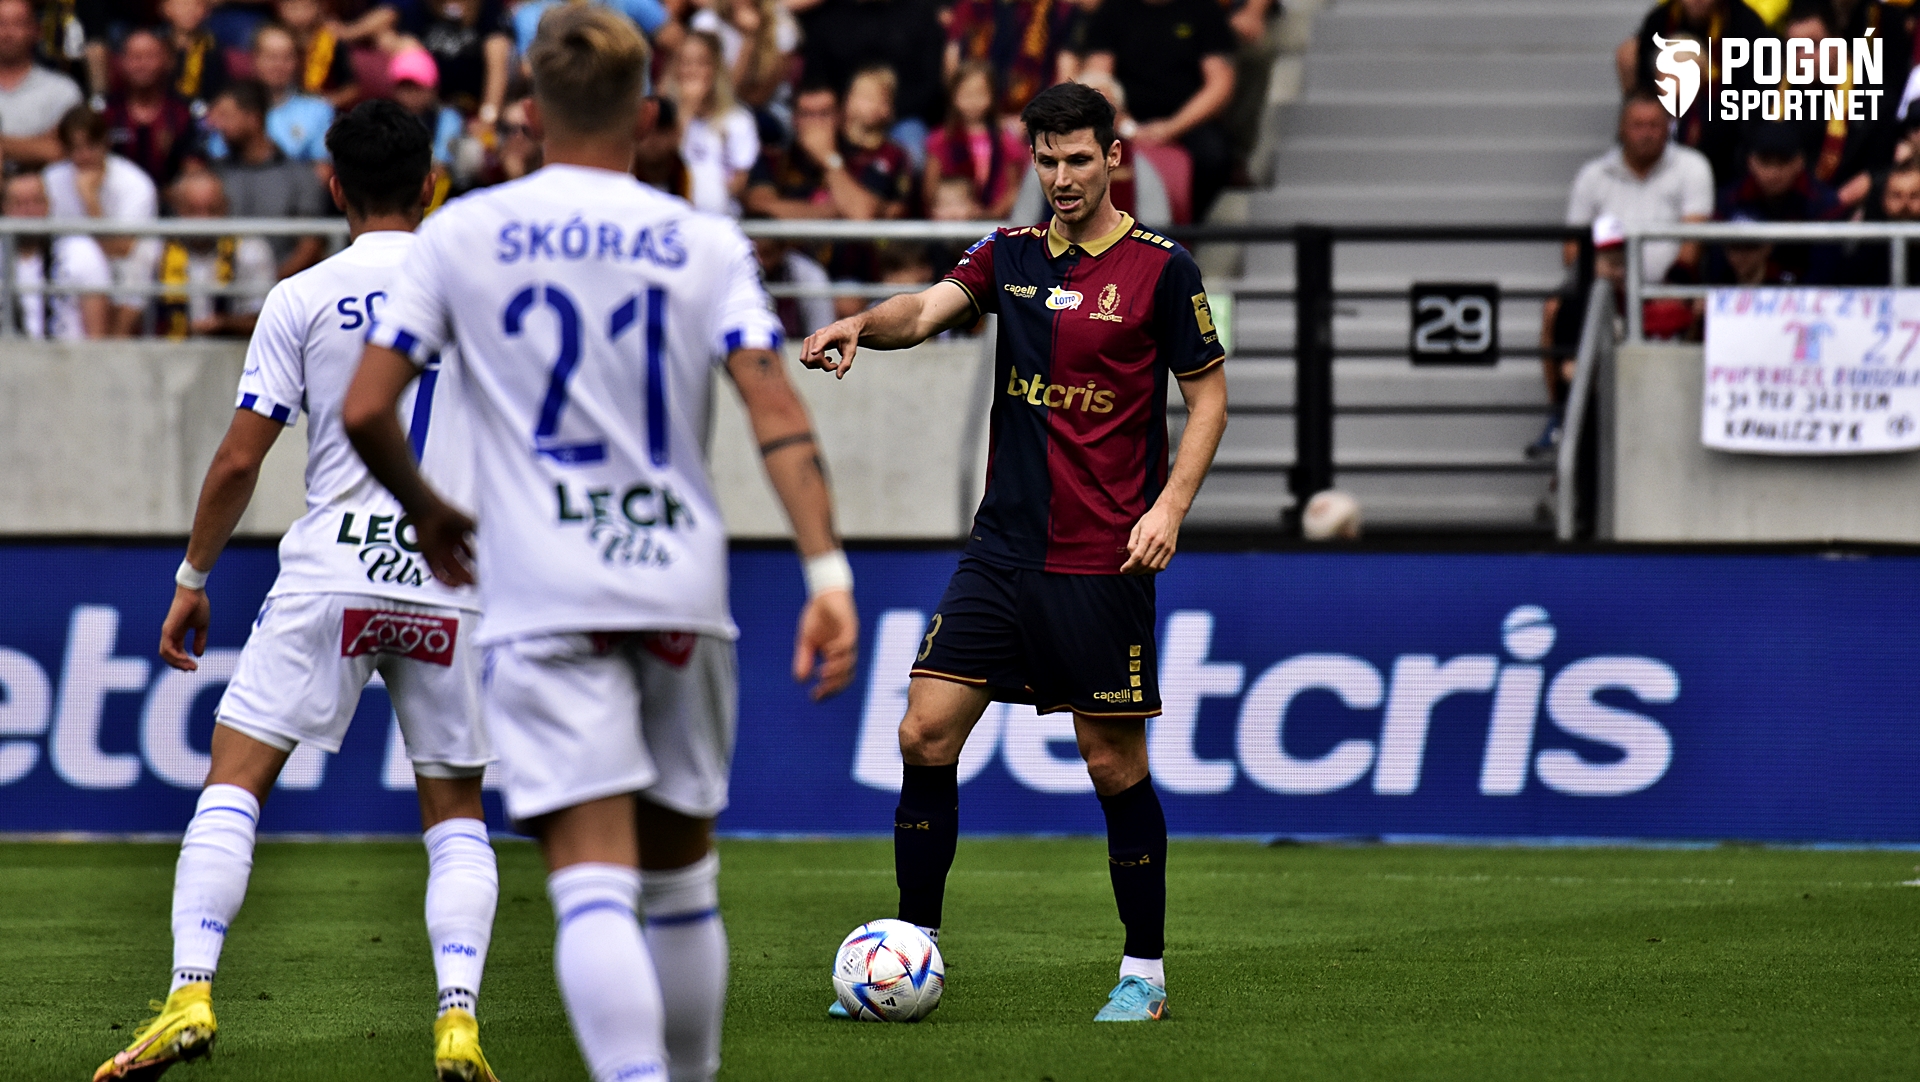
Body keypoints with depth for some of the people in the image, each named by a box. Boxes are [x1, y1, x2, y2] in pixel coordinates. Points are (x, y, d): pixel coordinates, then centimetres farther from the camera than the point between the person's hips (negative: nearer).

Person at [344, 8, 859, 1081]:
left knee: (593, 882, -12)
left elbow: (365, 410, 2)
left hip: (544, 598, -2)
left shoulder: (461, 234, 3)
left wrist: (427, 511, 20)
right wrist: (828, 571, -9)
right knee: (682, 875, 18)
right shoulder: (705, 243, 4)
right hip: (682, 589, 2)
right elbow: (779, 413, -6)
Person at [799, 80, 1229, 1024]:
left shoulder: (1160, 269, -3)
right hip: (1003, 547, 4)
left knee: (1114, 764, 0)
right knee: (926, 734, -2)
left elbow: (1208, 394, 0)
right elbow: (931, 308, -6)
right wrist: (863, 323, -28)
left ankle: (1145, 973, 12)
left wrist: (1170, 505, -12)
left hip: (1103, 559, -4)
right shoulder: (1011, 255, 9)